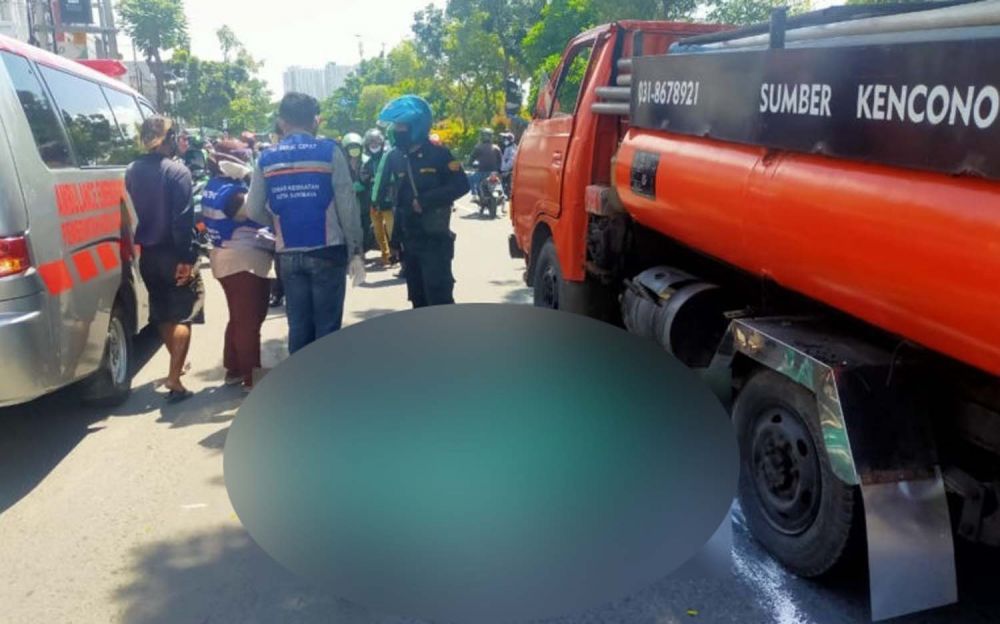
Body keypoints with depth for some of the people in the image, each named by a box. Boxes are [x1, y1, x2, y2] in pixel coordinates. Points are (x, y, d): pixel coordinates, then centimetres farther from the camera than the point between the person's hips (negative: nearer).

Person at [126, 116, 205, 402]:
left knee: (162, 314, 20)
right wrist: (187, 257, -19)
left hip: (146, 254, 7)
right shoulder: (177, 171, -13)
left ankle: (177, 365, 37)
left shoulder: (131, 172, 7)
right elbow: (183, 218, -19)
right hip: (172, 252, -7)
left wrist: (140, 243, 13)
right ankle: (174, 378, -7)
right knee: (183, 315, -1)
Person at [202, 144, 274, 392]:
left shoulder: (213, 187, 8)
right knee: (250, 321, -3)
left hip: (226, 259, 10)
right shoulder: (233, 193, -22)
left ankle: (233, 369, 27)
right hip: (244, 262, -10)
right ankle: (252, 378, 3)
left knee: (237, 318, 19)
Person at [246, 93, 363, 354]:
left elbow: (253, 210, 3)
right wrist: (355, 249, -1)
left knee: (298, 325, 11)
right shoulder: (329, 151, -5)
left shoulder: (266, 160, 3)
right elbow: (347, 204, -7)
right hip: (327, 251, -3)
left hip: (288, 255, 3)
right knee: (327, 326, 3)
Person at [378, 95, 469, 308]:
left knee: (439, 298, -9)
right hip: (409, 241, 7)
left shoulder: (438, 154, -6)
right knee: (418, 299, 12)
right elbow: (397, 201, 15)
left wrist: (425, 200, -18)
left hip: (435, 239, -6)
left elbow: (461, 185, -13)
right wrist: (396, 238, 12)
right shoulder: (398, 161, 12)